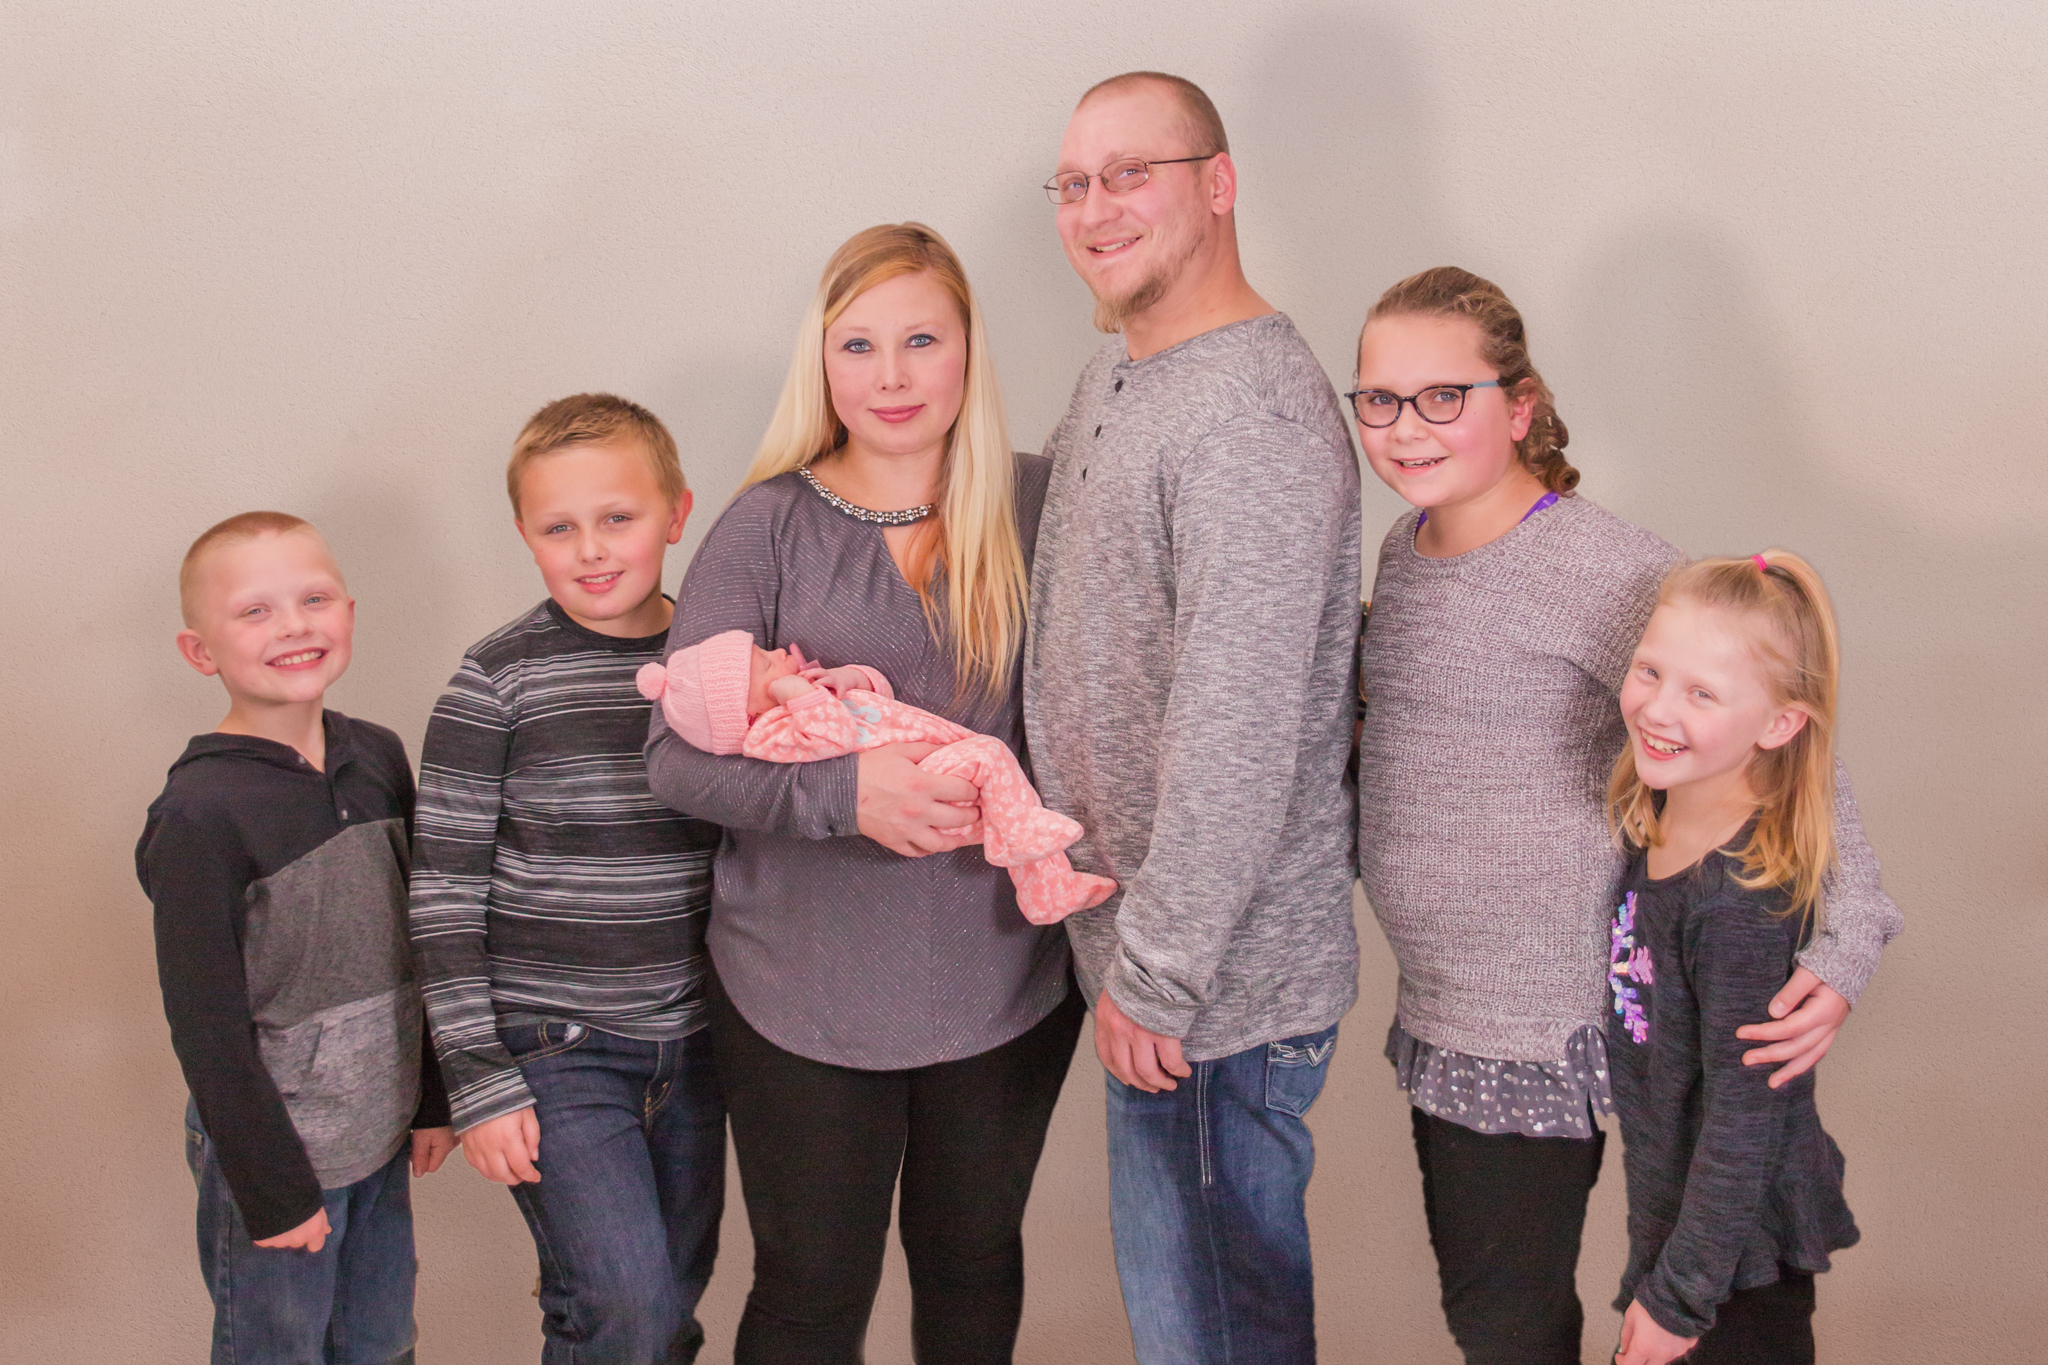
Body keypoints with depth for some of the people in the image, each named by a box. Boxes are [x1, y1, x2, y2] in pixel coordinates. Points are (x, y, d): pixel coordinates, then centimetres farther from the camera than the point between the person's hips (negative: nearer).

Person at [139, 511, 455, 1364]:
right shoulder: (200, 813, -18)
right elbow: (206, 1023, -16)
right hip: (271, 1144, -6)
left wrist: (433, 1099, 10)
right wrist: (272, 1188, -13)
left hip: (382, 1134, 6)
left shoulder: (377, 757, 1)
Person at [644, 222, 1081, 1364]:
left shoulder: (1039, 505, -1)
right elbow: (677, 756, -11)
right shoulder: (769, 527, -7)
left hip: (1006, 977, 2)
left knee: (976, 1265, 21)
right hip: (808, 995, -2)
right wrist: (845, 791, -26)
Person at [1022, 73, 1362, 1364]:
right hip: (1139, 934, 9)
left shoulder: (1251, 413, -22)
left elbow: (1237, 735, -25)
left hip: (1221, 978, -9)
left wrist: (1156, 972, -19)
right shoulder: (1114, 377, 10)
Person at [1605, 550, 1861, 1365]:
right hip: (1668, 1203, 8)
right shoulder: (1650, 819, -4)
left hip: (1739, 1239, -8)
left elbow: (1745, 1114, -22)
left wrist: (1678, 1294, -16)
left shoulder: (1738, 899, -28)